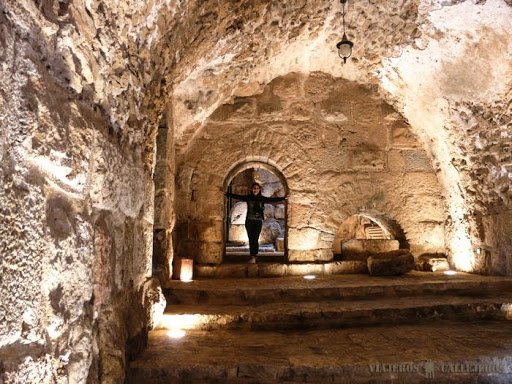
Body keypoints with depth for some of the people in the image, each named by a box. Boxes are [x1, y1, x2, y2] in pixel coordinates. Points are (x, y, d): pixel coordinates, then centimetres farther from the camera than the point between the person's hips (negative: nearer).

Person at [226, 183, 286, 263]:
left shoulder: (262, 198, 2)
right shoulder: (248, 197, 2)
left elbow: (273, 200, -1)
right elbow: (236, 196, -2)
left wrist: (284, 198, -8)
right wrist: (227, 193, -9)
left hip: (258, 221, -1)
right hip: (249, 221, 1)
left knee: (255, 239, -6)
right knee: (251, 239, 1)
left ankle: (253, 256, 1)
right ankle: (253, 256, 8)